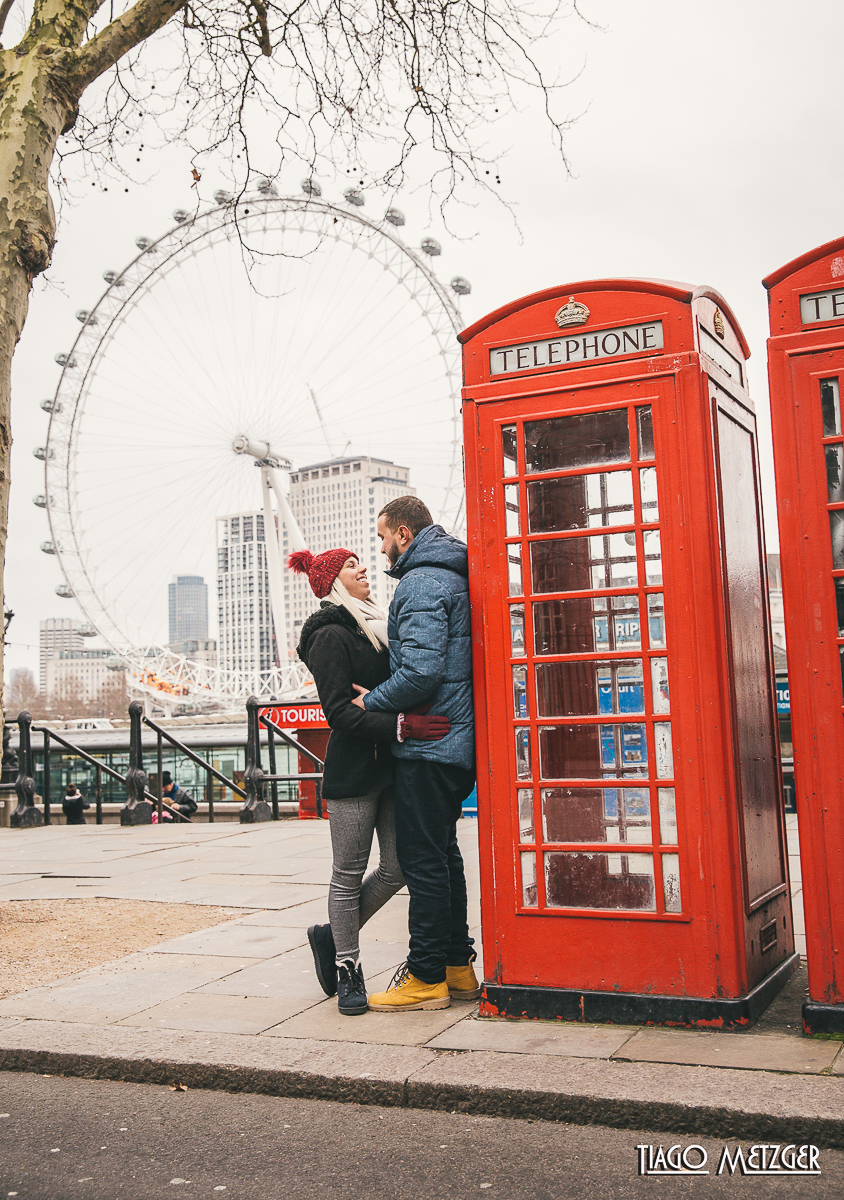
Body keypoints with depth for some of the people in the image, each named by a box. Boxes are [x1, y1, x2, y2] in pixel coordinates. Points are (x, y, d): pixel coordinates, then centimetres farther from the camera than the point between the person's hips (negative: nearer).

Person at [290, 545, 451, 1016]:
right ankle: (347, 970, 16)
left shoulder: (377, 626, 17)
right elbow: (339, 712, -18)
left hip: (389, 766, 8)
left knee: (397, 868, 6)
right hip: (353, 769, -8)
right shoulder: (330, 635, -9)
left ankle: (332, 936, 25)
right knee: (350, 874, 2)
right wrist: (400, 724, -26)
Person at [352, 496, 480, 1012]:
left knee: (422, 858, -2)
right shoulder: (454, 578, 17)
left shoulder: (420, 584, -15)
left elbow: (421, 671, -26)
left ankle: (426, 977, 5)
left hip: (427, 743, -10)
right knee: (442, 851, 17)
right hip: (458, 741, 10)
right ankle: (457, 965, 24)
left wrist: (372, 700, -10)